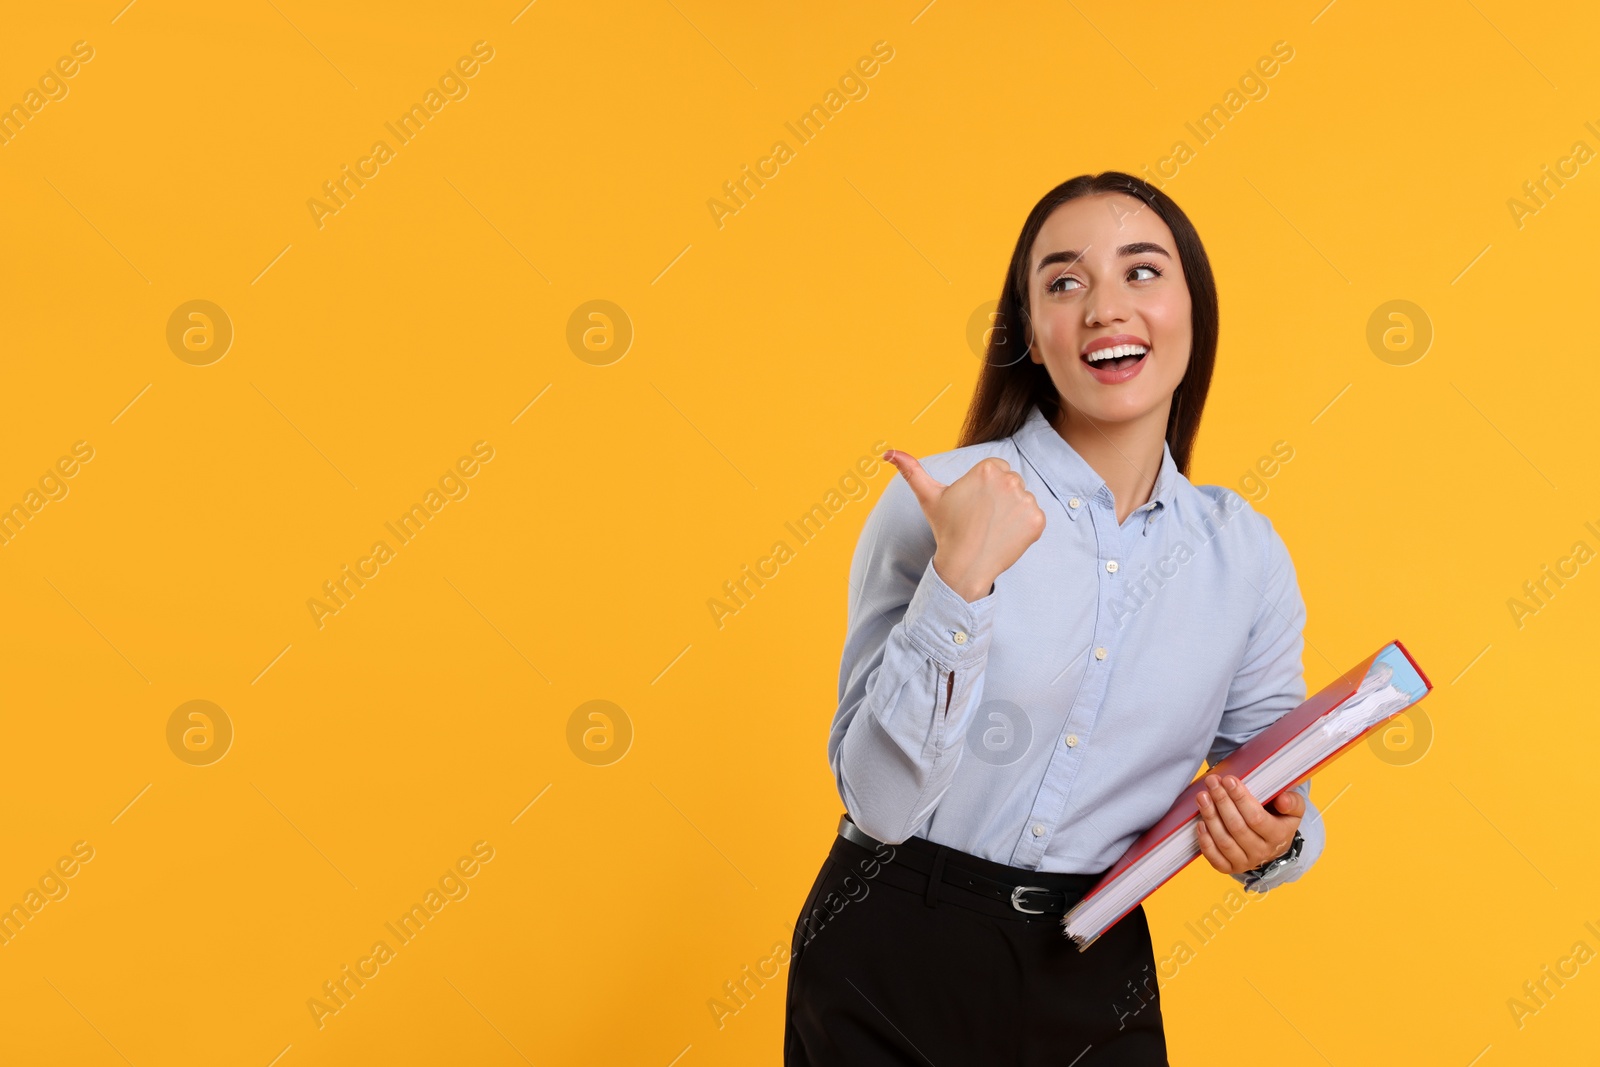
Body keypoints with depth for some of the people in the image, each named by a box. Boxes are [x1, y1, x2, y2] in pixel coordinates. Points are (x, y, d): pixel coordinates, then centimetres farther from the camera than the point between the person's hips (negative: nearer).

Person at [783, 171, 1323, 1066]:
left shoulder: (1248, 554, -4)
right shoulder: (934, 501, -14)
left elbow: (1280, 784, 7)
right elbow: (878, 801, -17)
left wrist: (1274, 840, -15)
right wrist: (961, 579, -27)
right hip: (892, 963, -3)